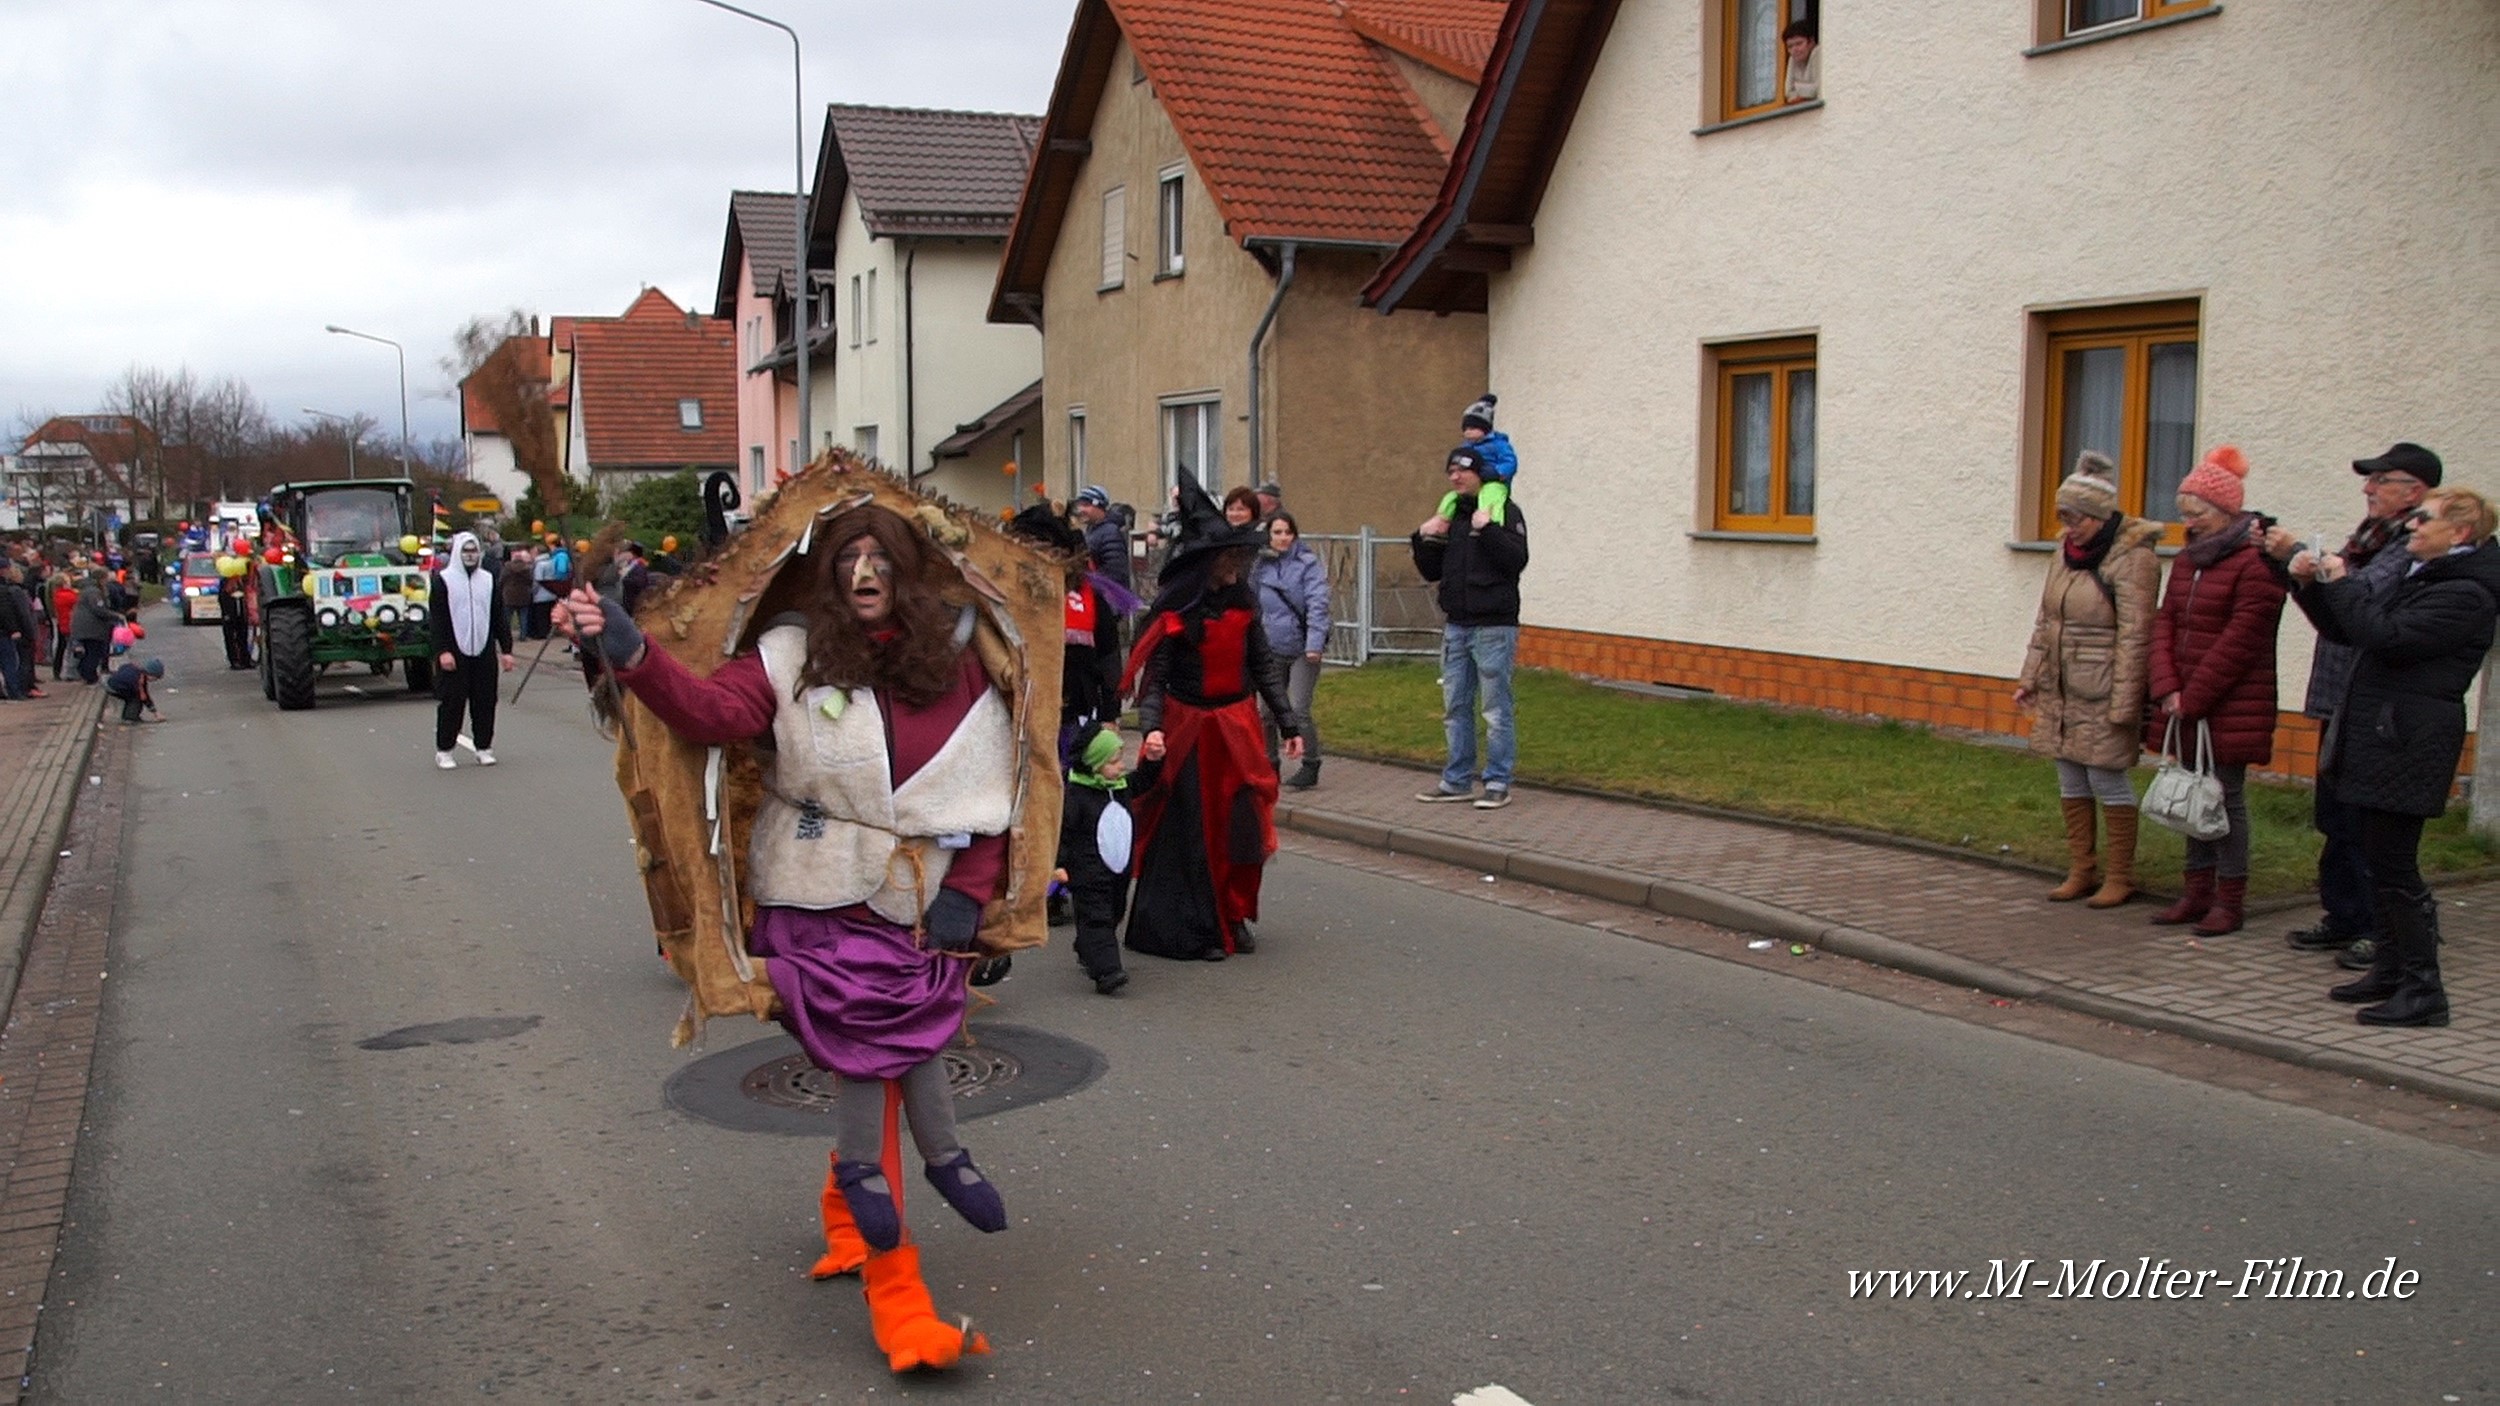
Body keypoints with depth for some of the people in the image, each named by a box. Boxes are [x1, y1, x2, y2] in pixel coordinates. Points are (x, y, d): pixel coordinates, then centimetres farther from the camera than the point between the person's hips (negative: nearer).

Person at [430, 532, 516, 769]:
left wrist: (506, 649, 8)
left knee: (485, 701, 4)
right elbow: (436, 619, -5)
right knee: (451, 703, -1)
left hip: (484, 651, 4)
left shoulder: (488, 580, 12)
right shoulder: (443, 580, -1)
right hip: (454, 652, -4)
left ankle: (484, 747, 14)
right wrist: (442, 651, -14)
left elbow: (498, 617, 14)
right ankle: (444, 750, 8)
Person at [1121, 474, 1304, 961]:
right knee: (1192, 829, 1)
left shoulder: (1243, 600, 4)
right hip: (1187, 728, -4)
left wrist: (1289, 724, 8)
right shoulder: (1174, 609, -10)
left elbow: (1265, 665, 10)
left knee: (1242, 824, 4)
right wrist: (1151, 726, -28)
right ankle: (1198, 931, 12)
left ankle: (1236, 916, 22)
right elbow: (1153, 674, -12)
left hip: (1238, 724, 4)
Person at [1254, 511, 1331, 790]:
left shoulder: (1309, 563, -7)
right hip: (1272, 649, 5)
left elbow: (1317, 604, -14)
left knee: (1298, 710, -10)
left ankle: (1310, 766, 5)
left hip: (1303, 649, -5)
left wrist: (1315, 643, -22)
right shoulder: (1260, 566, 7)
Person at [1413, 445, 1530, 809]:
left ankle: (1498, 784, 3)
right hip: (1455, 626, 7)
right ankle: (1457, 781, 18)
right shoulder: (1449, 514, 14)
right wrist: (1425, 539, 0)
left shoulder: (1505, 511, -5)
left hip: (1493, 628, -7)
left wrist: (1487, 529, -24)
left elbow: (1517, 560, -18)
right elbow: (1432, 572, 16)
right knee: (1455, 708, 10)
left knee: (1496, 709, -2)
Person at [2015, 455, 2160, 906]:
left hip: (2102, 696, -7)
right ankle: (2081, 872, 23)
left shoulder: (2132, 560, -13)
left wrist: (2122, 705, -18)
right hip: (2060, 692, 7)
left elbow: (2133, 637, -16)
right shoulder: (2066, 553, 10)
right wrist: (2030, 678, 14)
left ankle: (2120, 877, 12)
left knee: (2107, 780, -1)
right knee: (2071, 783, 12)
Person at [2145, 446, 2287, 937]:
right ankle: (2198, 891, 19)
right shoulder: (2187, 560, 13)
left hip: (2230, 706, -7)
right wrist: (2167, 689, -5)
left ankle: (2229, 900, 5)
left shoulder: (2256, 563, -12)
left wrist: (2192, 697, -13)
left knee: (2226, 795, -2)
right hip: (2185, 705, 7)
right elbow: (2165, 623, 9)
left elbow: (2239, 643, -15)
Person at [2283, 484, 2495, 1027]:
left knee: (2394, 865, -8)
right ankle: (2391, 970, 23)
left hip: (2407, 745, -10)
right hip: (2378, 737, 10)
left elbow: (2385, 635, -24)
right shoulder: (2419, 578, 18)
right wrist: (2313, 585, 5)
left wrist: (2342, 581, -12)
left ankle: (2423, 989, -3)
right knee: (2382, 859, 14)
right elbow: (2347, 631, 21)